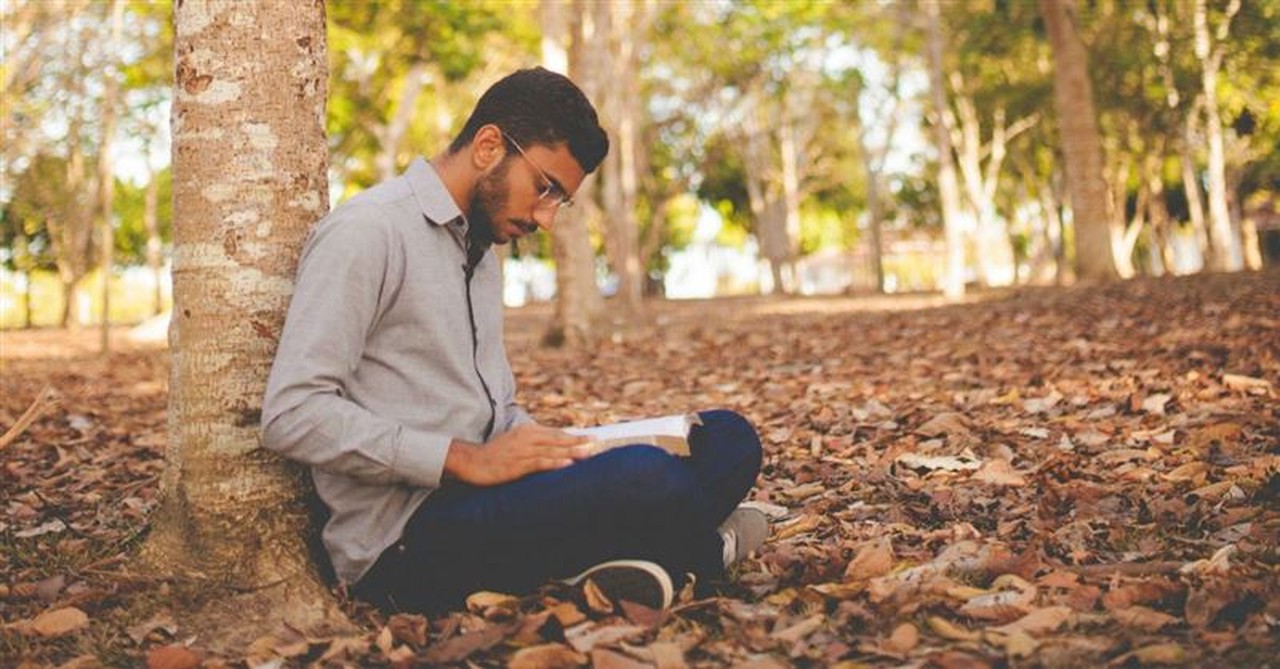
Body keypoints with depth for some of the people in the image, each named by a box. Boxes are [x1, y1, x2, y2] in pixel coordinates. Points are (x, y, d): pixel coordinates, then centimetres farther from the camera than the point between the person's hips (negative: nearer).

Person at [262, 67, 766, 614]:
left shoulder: (480, 250, 20)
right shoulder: (365, 232, -9)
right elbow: (291, 414, -18)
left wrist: (552, 447, 1)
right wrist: (465, 459, -21)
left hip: (476, 497, 9)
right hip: (401, 541, -9)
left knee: (728, 440, -2)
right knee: (645, 480, -30)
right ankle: (697, 547, 1)